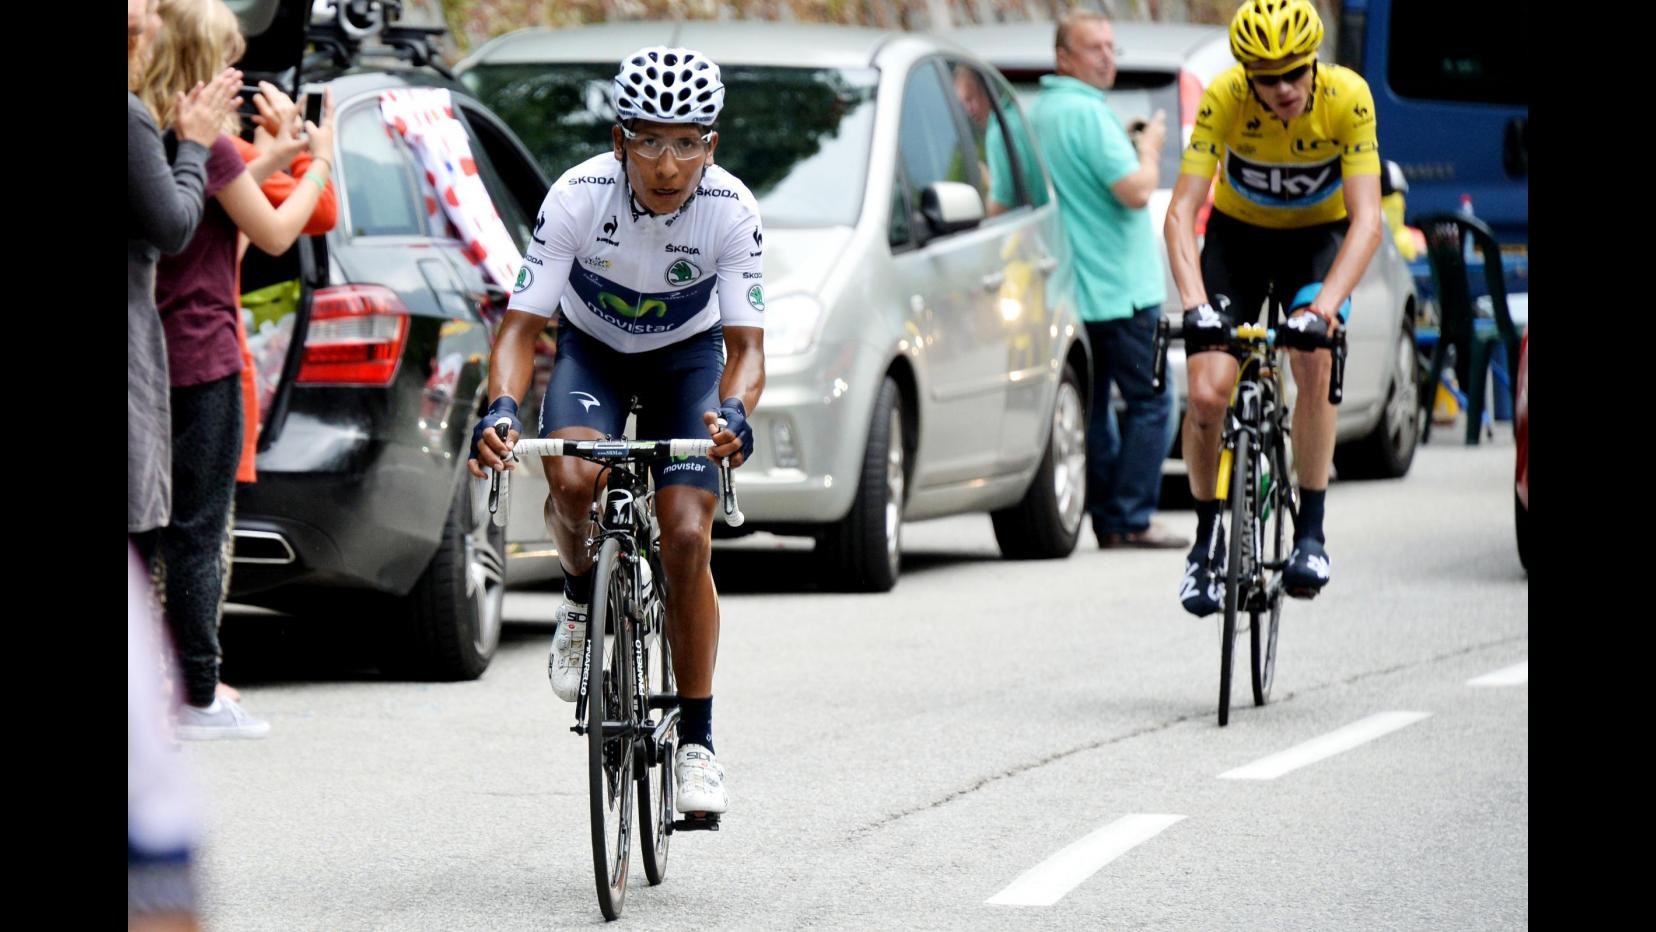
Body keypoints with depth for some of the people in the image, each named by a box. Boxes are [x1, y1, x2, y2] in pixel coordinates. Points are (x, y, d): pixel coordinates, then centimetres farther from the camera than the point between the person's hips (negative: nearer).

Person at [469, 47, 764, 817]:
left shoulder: (731, 211, -28)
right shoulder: (577, 197, -30)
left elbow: (746, 344, -28)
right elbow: (521, 325, -27)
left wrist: (734, 412, -50)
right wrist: (500, 409, -47)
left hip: (687, 355, 0)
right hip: (592, 349, 0)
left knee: (686, 538, -13)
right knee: (572, 478, -31)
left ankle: (696, 740, 0)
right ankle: (583, 597, 3)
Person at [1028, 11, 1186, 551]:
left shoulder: (1036, 114, 13)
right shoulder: (1086, 112, -16)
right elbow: (1135, 191, -23)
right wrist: (1149, 150, -3)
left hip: (1068, 291, 9)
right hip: (1120, 285, -9)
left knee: (1091, 406, 11)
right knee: (1150, 403, -3)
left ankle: (1107, 518, 12)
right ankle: (1131, 520, -6)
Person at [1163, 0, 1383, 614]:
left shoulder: (1347, 98, -28)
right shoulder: (1224, 98, -27)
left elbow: (1367, 219, -31)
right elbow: (1181, 211, -30)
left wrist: (1326, 304, -46)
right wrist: (1195, 303, -45)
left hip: (1320, 236, -1)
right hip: (1238, 235, 1)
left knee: (1314, 364, -27)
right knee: (1207, 392, -15)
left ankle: (1311, 532, -16)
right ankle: (1207, 540, 6)